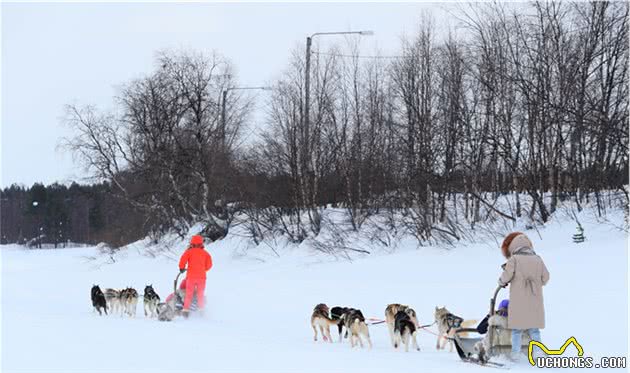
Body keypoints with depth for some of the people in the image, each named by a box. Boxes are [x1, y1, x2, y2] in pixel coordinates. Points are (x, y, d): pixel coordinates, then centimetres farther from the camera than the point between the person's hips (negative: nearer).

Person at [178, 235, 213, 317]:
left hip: (191, 276, -2)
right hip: (201, 276, 2)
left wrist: (182, 268, 7)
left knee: (189, 294, 6)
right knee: (200, 294, 11)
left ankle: (186, 309, -2)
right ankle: (201, 310, 7)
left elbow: (183, 260, -11)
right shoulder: (205, 253, 7)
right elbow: (209, 265, 7)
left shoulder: (189, 251, 0)